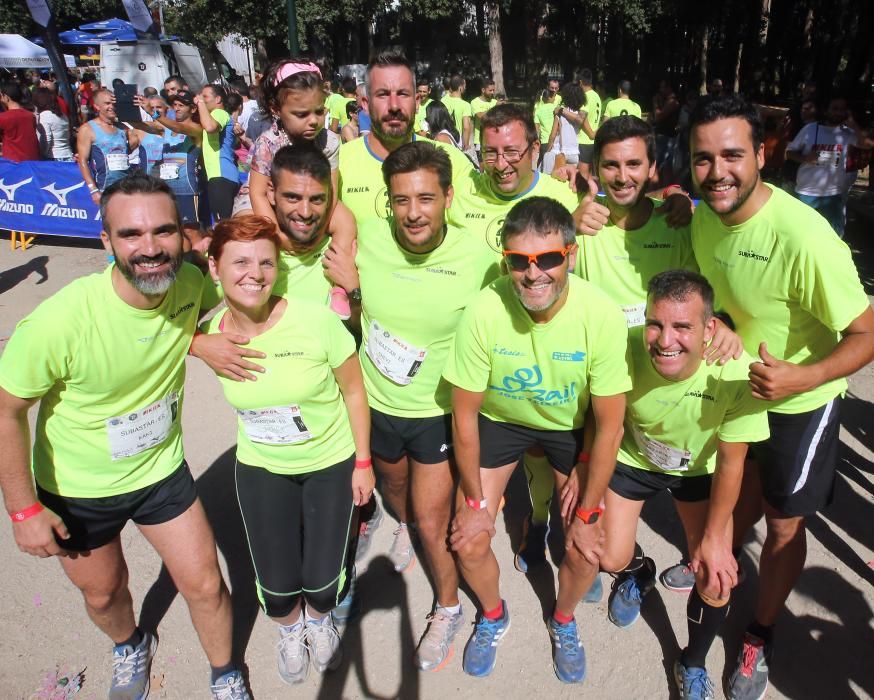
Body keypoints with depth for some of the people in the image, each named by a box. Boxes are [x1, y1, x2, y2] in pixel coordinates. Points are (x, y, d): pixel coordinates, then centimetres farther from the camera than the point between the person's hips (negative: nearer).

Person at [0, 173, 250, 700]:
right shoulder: (59, 322, -33)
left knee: (205, 586, 10)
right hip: (76, 489, -2)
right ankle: (131, 647, 57)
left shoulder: (190, 284, -20)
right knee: (103, 593, 22)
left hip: (161, 470, 2)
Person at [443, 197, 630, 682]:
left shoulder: (603, 316, -31)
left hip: (572, 424, 0)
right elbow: (464, 413, -17)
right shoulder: (484, 312, -31)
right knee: (470, 543, -1)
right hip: (499, 419, 0)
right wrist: (475, 502, -7)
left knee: (585, 552, -3)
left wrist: (588, 514, -10)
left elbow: (609, 424, -18)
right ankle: (494, 616, 34)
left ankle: (563, 621, 33)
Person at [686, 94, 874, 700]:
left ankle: (760, 637, 34)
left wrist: (803, 376, -40)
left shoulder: (804, 237, -33)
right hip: (736, 384, 5)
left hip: (798, 401, -5)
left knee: (783, 523, 11)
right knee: (744, 491, 25)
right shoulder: (704, 217, -10)